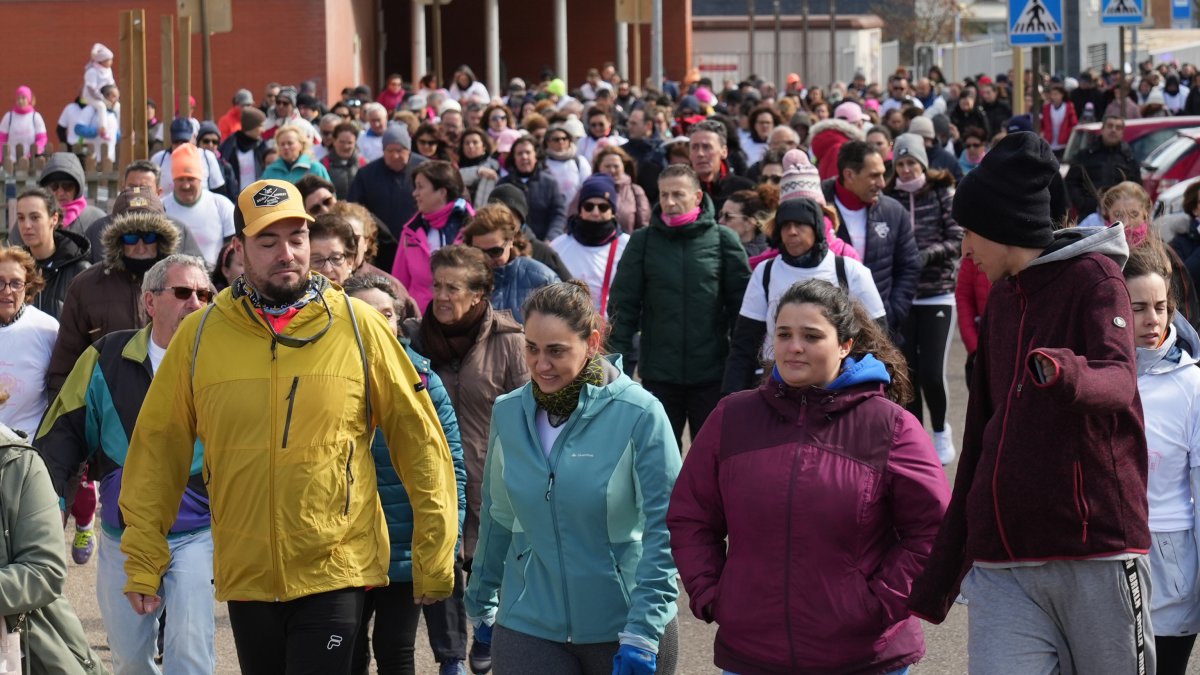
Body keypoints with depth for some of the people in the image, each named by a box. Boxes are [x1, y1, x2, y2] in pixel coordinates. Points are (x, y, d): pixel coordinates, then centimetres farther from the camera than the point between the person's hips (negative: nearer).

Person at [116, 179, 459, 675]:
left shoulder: (358, 326, -2)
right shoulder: (199, 334, 2)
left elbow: (420, 441, 2)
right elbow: (157, 448, 6)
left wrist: (434, 559, 0)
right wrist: (142, 562, 3)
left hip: (336, 573, -2)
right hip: (245, 576, 2)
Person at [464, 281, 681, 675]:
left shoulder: (639, 414, -11)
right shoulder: (509, 413, 2)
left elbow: (664, 532, -13)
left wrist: (642, 635, -18)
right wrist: (481, 607, 19)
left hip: (623, 626, -2)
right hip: (529, 628, 2)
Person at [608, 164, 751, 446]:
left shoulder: (723, 240, -1)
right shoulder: (643, 241, 2)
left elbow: (741, 304, 1)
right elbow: (623, 304, 3)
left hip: (712, 375, -1)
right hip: (659, 376, 1)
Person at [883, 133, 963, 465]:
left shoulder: (943, 194, 0)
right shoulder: (888, 198, 4)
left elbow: (958, 241, -3)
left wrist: (927, 254, -17)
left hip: (937, 294, -2)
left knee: (932, 371, -8)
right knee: (906, 370, 4)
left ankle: (940, 430, 17)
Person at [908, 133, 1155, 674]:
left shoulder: (1094, 278, -1)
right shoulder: (1001, 298, 19)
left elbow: (1119, 379, -21)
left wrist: (1069, 375, -45)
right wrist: (938, 578, 25)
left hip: (1096, 555, -5)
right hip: (1003, 568, 6)